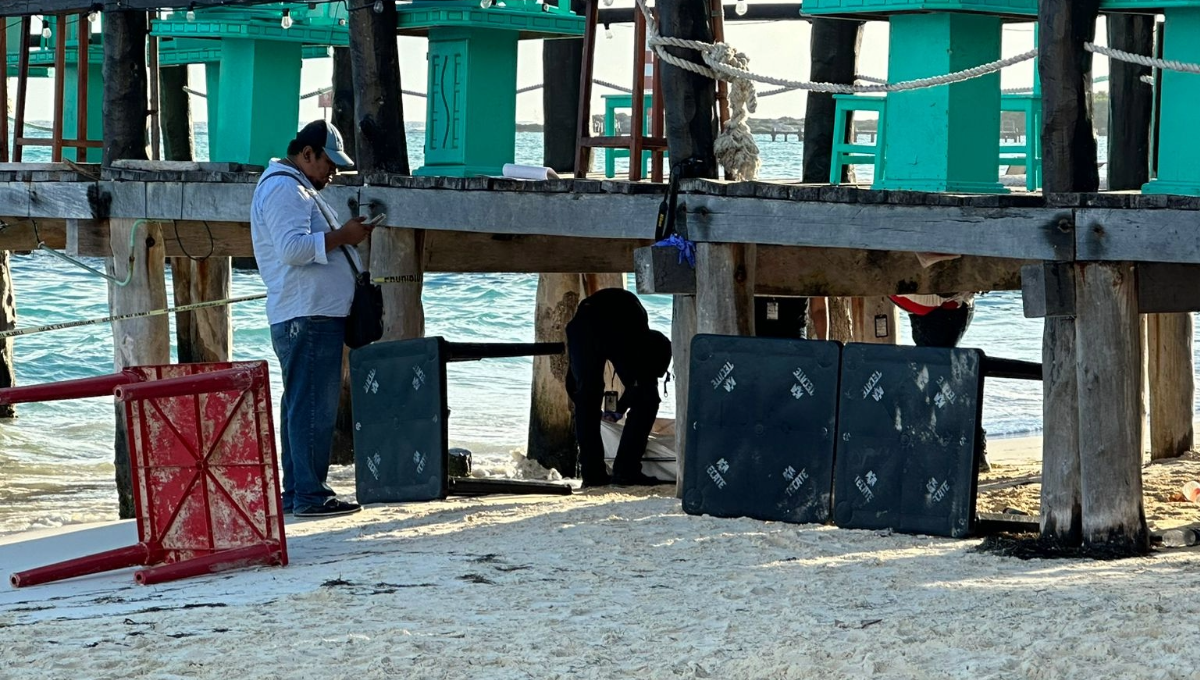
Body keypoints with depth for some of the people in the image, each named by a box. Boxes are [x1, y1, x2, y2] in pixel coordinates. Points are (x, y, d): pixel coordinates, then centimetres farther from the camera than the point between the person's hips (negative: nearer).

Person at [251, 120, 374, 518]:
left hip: (313, 315, 11)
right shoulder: (284, 189, -13)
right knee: (313, 407, -10)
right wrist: (341, 236, -17)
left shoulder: (296, 187, 22)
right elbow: (292, 248, -24)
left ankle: (296, 493, 16)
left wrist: (348, 233, 16)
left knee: (302, 405, 12)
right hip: (308, 316, -11)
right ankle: (309, 495, -10)